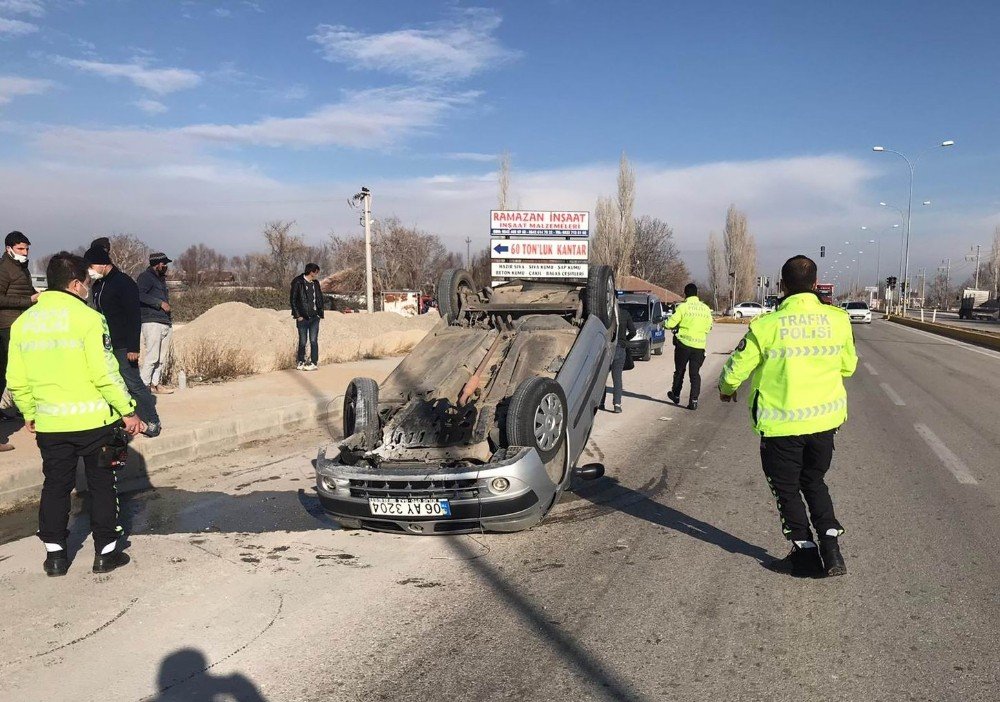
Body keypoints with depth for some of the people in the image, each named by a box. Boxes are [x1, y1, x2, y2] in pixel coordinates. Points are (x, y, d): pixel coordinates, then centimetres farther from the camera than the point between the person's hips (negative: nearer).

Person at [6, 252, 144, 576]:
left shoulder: (23, 322, 5)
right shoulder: (88, 318, -13)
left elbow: (16, 380, 9)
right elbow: (105, 374, -17)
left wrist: (29, 413, 22)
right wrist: (127, 411, -8)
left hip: (50, 423, 5)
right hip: (93, 419, -4)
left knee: (55, 486, 15)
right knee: (102, 485, 9)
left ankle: (55, 555, 21)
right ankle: (106, 552, 16)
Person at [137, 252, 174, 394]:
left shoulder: (161, 279, 24)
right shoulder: (145, 277, -4)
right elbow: (140, 295, -18)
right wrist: (160, 303, -17)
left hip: (165, 323, 9)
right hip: (152, 322, -9)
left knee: (162, 357, 9)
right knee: (152, 356, -12)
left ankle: (156, 383, 16)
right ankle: (143, 384, -7)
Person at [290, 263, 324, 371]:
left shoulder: (316, 283, 10)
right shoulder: (298, 282, -6)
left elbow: (320, 299, 18)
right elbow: (292, 300, -6)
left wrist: (320, 313, 7)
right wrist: (297, 315, -10)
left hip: (314, 318, 4)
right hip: (302, 318, -4)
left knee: (314, 341, -1)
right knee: (303, 342, 4)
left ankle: (313, 363, 4)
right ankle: (300, 362, 19)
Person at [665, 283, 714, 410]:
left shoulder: (683, 307, -9)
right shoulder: (706, 308, 4)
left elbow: (670, 324, -11)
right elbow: (708, 328, 12)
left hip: (684, 343, -3)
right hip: (699, 345, 3)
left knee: (679, 371, 14)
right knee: (695, 373, 5)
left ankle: (676, 395, 28)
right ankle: (694, 400, -3)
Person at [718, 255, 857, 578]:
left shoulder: (767, 325, -14)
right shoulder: (838, 320, -4)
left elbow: (737, 368, -5)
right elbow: (848, 367, 11)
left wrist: (726, 389, 17)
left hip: (781, 422, -4)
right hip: (825, 417, 4)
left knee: (787, 488, 14)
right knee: (814, 482, 23)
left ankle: (805, 553, 17)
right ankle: (831, 548, 13)